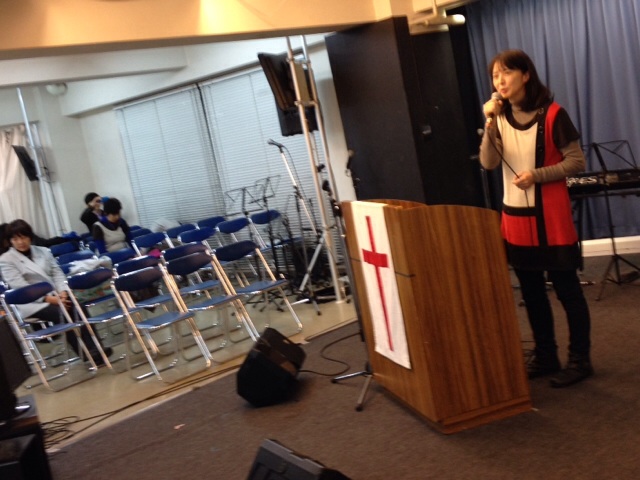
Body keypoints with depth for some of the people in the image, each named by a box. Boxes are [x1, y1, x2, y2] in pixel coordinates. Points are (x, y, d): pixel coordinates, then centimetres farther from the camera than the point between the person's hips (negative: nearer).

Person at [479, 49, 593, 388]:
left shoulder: (551, 114, -9)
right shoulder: (500, 117, 6)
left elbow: (577, 161, -10)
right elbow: (488, 163, -6)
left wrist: (537, 175, -21)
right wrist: (490, 124, -16)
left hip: (551, 217, -6)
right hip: (515, 218, 6)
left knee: (566, 289, 2)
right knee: (531, 292, 13)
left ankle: (579, 360, 14)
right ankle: (545, 357, 26)